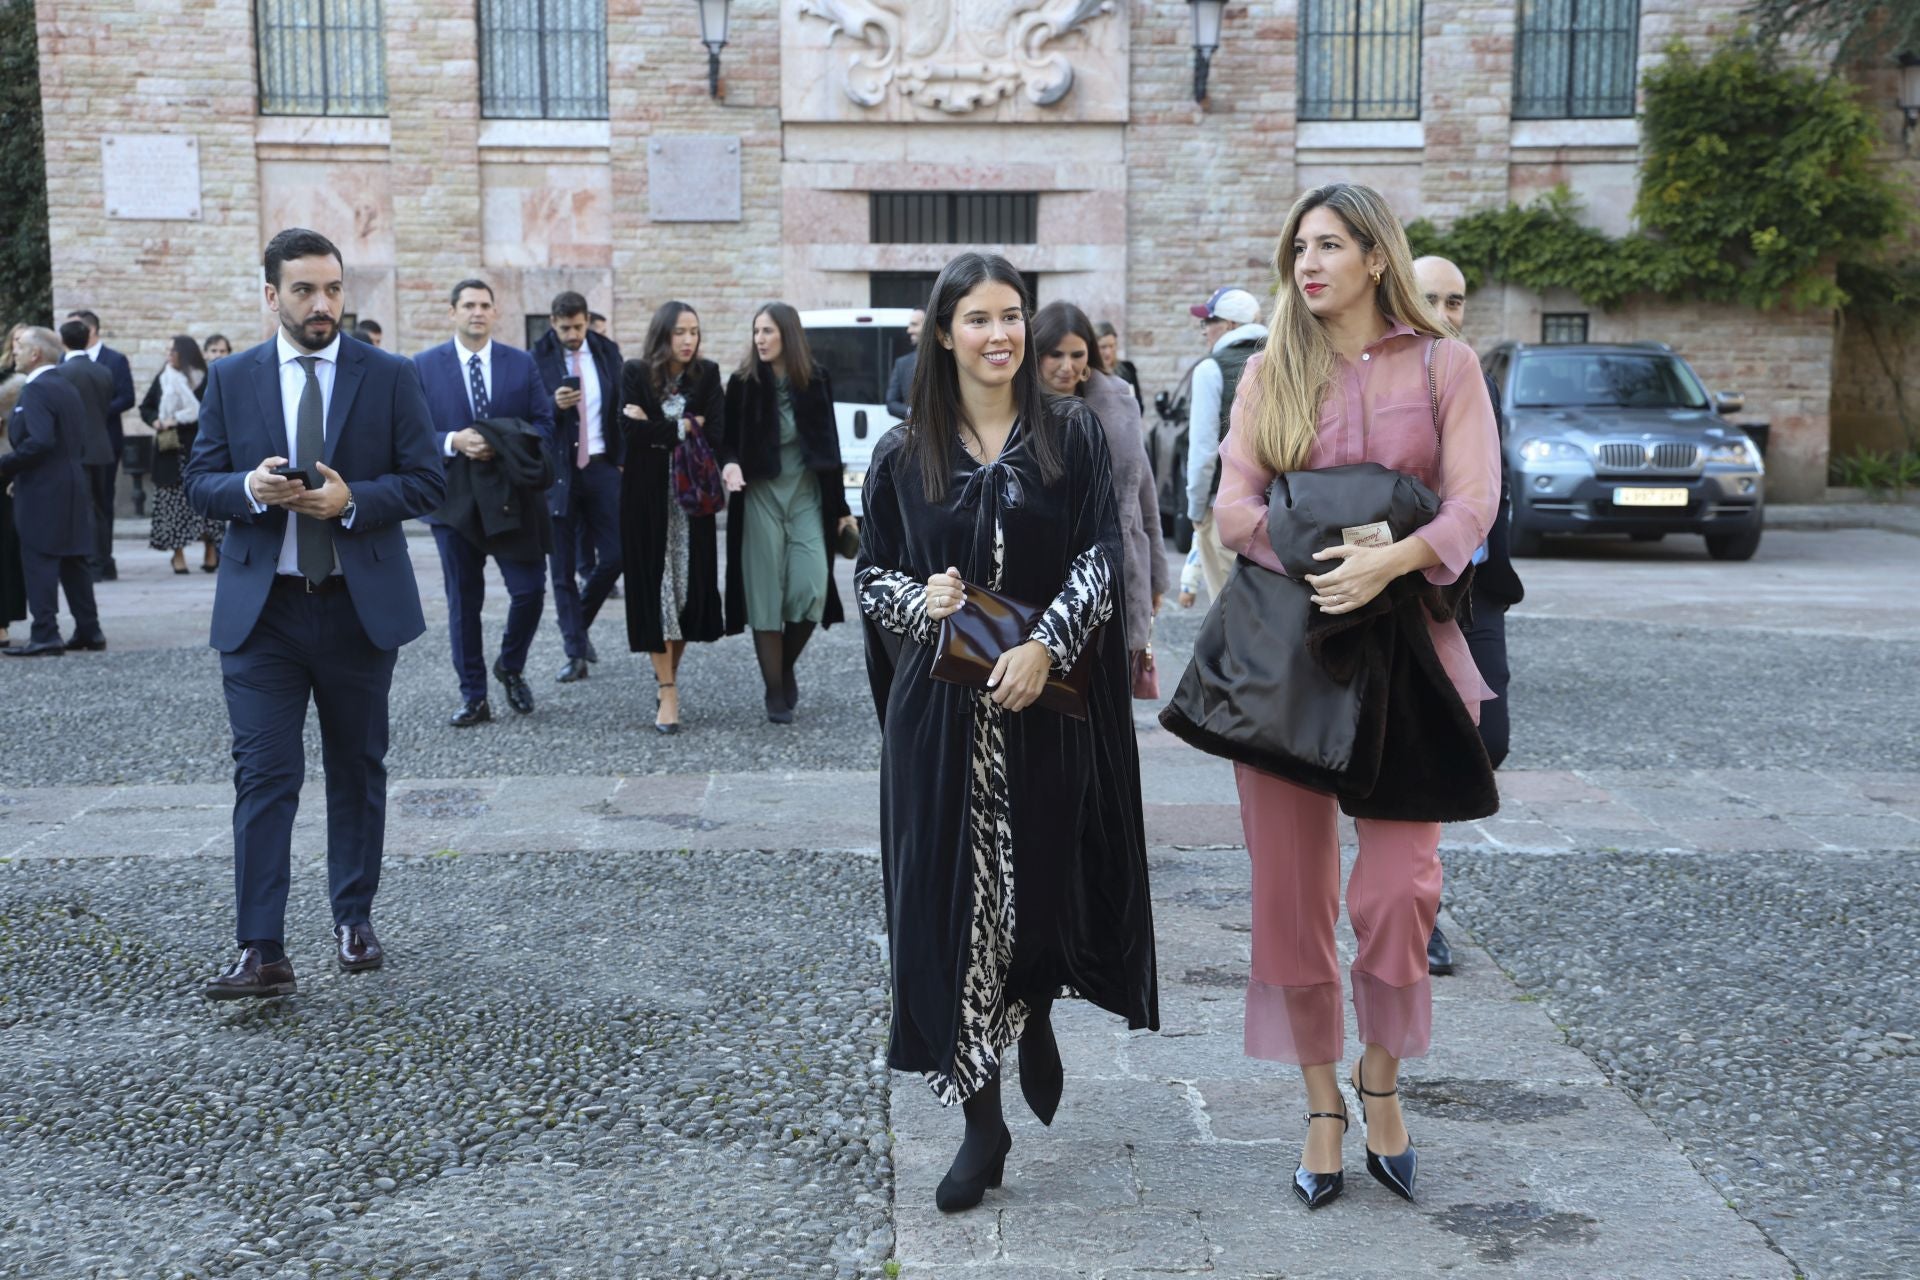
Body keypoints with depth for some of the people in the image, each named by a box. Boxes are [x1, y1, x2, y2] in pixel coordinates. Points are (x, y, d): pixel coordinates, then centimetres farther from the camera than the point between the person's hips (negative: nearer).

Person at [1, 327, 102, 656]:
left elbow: (40, 441, -26)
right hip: (72, 484, 9)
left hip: (43, 490, -9)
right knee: (72, 561, 13)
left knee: (39, 562, -5)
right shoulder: (66, 387, 15)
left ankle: (45, 636, -5)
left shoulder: (36, 390, -14)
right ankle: (88, 631, 16)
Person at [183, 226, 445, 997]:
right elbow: (198, 483, 5)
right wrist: (251, 489, -17)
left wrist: (352, 499, -17)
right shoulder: (230, 380, 5)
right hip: (261, 611, 0)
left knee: (358, 768, 12)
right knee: (263, 777, -6)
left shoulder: (390, 377, 1)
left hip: (360, 606, 1)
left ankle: (354, 921, 26)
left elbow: (427, 480, -1)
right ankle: (261, 950, -5)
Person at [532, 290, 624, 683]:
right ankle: (576, 653, 9)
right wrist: (553, 406, -22)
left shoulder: (607, 353, 5)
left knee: (614, 556, -1)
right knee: (563, 568, 2)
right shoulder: (536, 360, -3)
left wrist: (623, 460, 4)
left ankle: (580, 624, 25)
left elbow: (621, 407, 9)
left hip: (602, 467, 2)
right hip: (558, 471, -2)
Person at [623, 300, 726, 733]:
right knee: (654, 588, -3)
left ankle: (668, 669, 25)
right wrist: (685, 427, -9)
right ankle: (668, 692, 0)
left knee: (690, 587, 4)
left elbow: (715, 433, -9)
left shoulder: (707, 374, 2)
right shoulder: (635, 374, -2)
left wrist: (657, 428, -11)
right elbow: (633, 432, -14)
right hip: (647, 498, -2)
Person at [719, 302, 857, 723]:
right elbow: (728, 440, 2)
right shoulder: (743, 382, -1)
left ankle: (787, 666, 18)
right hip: (761, 497, -1)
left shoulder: (816, 381, 2)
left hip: (807, 496, 1)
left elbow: (830, 446, 7)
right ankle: (775, 693, 7)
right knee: (766, 593, -2)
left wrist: (840, 507, 7)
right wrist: (729, 463, -21)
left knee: (811, 589, -9)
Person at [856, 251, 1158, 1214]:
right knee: (951, 900, 0)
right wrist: (920, 601, -12)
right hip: (940, 709, 1)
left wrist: (1046, 643, -18)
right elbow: (869, 573, 9)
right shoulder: (903, 455, 6)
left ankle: (1035, 1018, 40)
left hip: (1048, 705, 0)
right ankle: (982, 1120, 12)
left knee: (1042, 880, 5)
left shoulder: (1071, 435, 3)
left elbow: (1102, 552, -4)